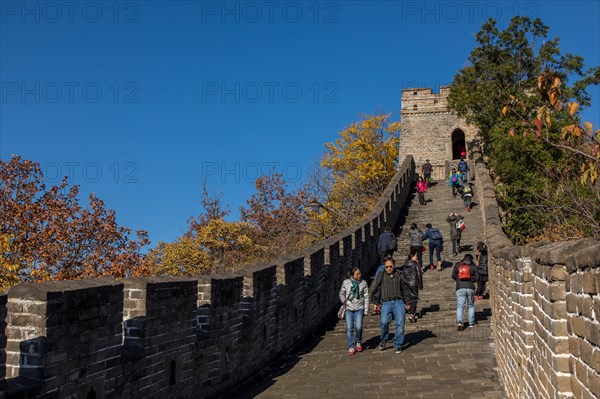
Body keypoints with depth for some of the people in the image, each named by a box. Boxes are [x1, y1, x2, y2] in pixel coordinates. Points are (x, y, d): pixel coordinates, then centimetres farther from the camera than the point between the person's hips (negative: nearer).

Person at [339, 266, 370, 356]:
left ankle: (358, 343, 17)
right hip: (348, 309, 0)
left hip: (359, 308, 0)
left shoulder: (363, 283, 1)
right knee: (349, 328, -4)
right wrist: (343, 300, -7)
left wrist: (366, 310, 3)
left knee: (358, 327, -10)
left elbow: (366, 297, 5)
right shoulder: (346, 282, 0)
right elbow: (341, 293, 12)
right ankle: (351, 347, 8)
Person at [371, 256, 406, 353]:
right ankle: (384, 340, 9)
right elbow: (376, 290, 12)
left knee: (400, 323, -7)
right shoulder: (381, 276, 7)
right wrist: (375, 303, 8)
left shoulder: (400, 275, 8)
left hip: (399, 302, 1)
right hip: (386, 302, 0)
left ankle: (398, 345, 6)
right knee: (383, 322, -18)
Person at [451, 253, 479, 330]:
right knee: (471, 305, 16)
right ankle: (471, 323, 19)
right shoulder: (473, 266, 7)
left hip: (460, 288, -1)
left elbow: (453, 276, 3)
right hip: (470, 288, 1)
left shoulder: (457, 264, 6)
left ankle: (459, 322, -21)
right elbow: (476, 278, 1)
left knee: (460, 306, -3)